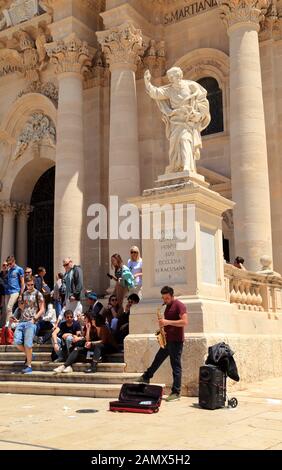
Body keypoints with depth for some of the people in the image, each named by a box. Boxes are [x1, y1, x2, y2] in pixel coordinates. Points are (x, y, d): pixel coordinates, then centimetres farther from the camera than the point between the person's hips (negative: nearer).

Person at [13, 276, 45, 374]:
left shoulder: (38, 294, 1)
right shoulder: (24, 294, 16)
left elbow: (42, 309, -2)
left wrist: (34, 318, -13)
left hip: (31, 322, -5)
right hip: (21, 321, 5)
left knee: (27, 344, -9)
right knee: (17, 342, -7)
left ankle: (29, 366, 1)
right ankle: (28, 354, 20)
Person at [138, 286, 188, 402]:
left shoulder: (179, 305, -11)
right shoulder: (167, 306, 15)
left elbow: (184, 322, -22)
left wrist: (167, 322, -23)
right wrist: (163, 324, 8)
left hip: (176, 341, -9)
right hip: (167, 340, 9)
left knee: (176, 366, -4)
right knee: (157, 360, 20)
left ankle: (176, 392, 0)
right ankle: (145, 378, 34)